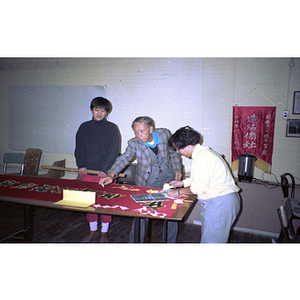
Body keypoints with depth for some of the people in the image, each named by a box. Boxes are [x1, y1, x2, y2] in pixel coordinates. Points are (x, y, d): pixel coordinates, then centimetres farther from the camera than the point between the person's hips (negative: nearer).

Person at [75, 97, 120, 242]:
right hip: (87, 171, 3)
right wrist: (81, 165, -3)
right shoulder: (84, 127, 9)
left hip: (106, 172, -3)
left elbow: (114, 151, -6)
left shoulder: (112, 128, 0)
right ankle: (93, 231, 27)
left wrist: (105, 169, -14)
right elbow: (78, 148, 11)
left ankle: (104, 232, 20)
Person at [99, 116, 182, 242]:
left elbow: (173, 153, 3)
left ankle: (171, 241, 32)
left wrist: (177, 170, -6)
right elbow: (124, 158, -24)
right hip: (147, 184, -2)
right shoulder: (134, 144, -14)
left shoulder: (164, 134, -9)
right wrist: (111, 175, -39)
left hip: (168, 180, 2)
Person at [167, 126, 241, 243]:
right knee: (207, 236, 20)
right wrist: (183, 182, 21)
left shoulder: (202, 158, -22)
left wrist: (179, 191, -6)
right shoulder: (203, 152, 10)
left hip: (220, 204, -10)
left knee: (210, 240, 0)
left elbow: (199, 188, -21)